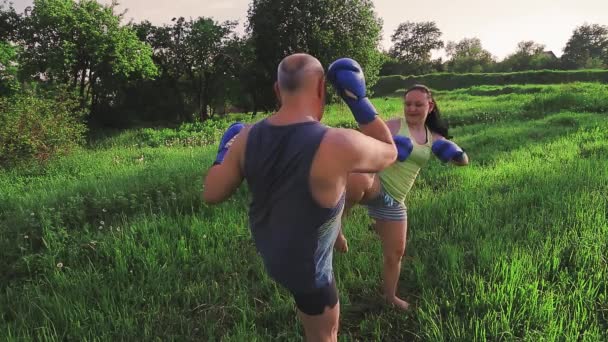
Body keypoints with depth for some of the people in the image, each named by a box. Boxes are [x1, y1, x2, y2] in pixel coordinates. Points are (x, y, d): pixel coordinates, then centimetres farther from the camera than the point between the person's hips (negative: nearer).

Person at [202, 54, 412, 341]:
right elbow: (389, 153, -13)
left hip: (267, 244, 6)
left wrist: (223, 153, 10)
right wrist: (358, 99, -10)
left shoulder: (247, 137, -19)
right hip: (304, 265, -6)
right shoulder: (338, 145, -35)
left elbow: (211, 194, -6)